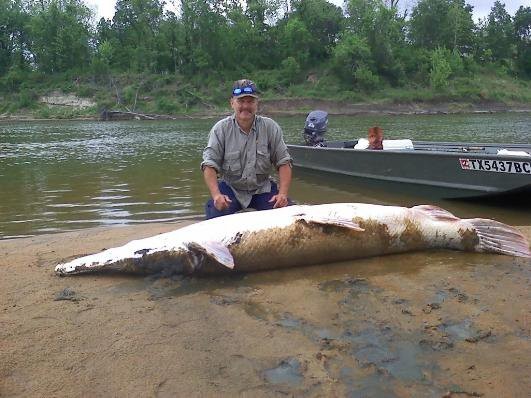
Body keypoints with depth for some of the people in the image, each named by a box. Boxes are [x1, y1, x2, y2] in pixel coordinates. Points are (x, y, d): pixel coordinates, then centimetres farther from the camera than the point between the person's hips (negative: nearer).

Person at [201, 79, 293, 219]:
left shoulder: (270, 127, -3)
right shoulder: (220, 129, -7)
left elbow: (284, 163, -4)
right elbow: (209, 165, -12)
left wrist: (283, 194, -18)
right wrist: (216, 195, -28)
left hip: (262, 188, 2)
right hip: (230, 188, -1)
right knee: (215, 212, -29)